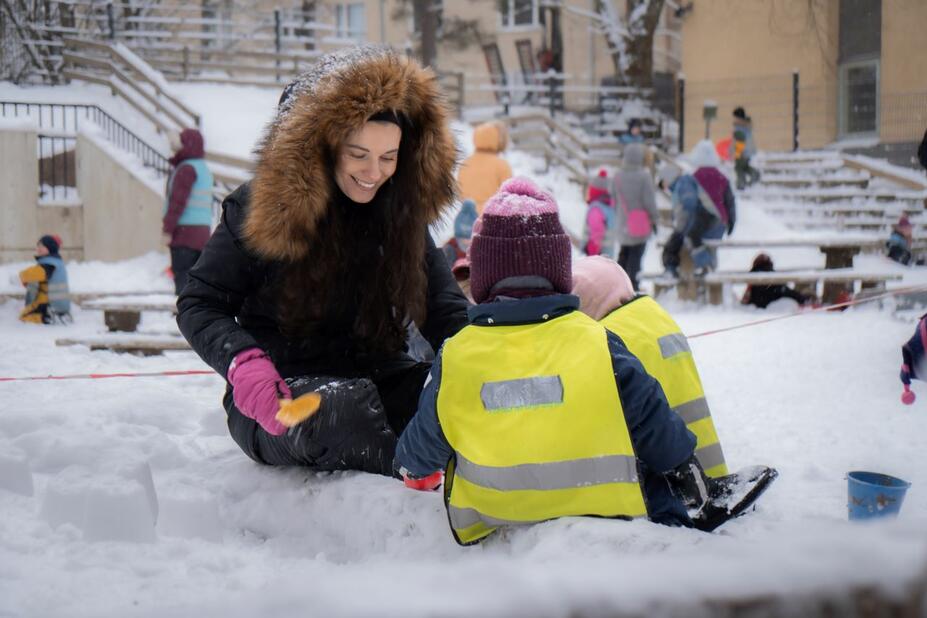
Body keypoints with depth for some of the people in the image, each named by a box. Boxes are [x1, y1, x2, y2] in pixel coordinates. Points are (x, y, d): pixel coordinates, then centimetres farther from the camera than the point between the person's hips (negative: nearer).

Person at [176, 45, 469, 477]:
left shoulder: (402, 210, 4)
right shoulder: (267, 206, -8)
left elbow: (446, 311, 3)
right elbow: (199, 304, -6)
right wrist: (244, 363, -28)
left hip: (376, 380, 4)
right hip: (277, 399, -4)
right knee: (344, 409, -39)